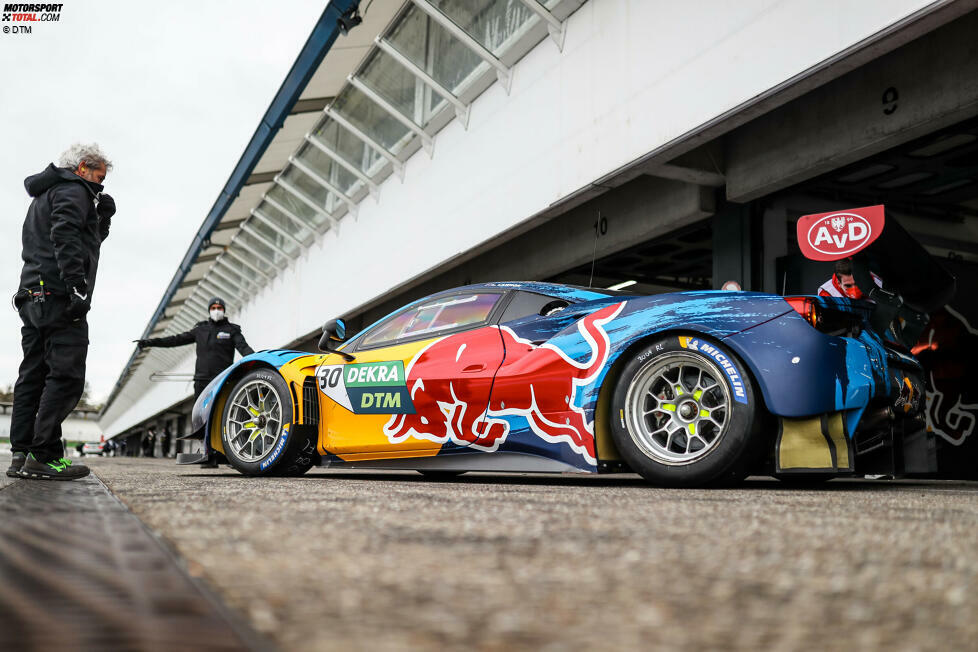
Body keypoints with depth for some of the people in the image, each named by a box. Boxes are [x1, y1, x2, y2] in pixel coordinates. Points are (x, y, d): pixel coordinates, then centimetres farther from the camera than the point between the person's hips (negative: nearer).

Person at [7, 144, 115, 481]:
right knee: (66, 376, -14)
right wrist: (78, 286, -24)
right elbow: (66, 237, -16)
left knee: (33, 374, 6)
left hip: (31, 297, 10)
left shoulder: (44, 195, 32)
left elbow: (92, 241, 32)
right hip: (58, 293, -10)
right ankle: (44, 456, -18)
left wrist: (104, 216, 16)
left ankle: (21, 455, 3)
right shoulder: (73, 189, 1)